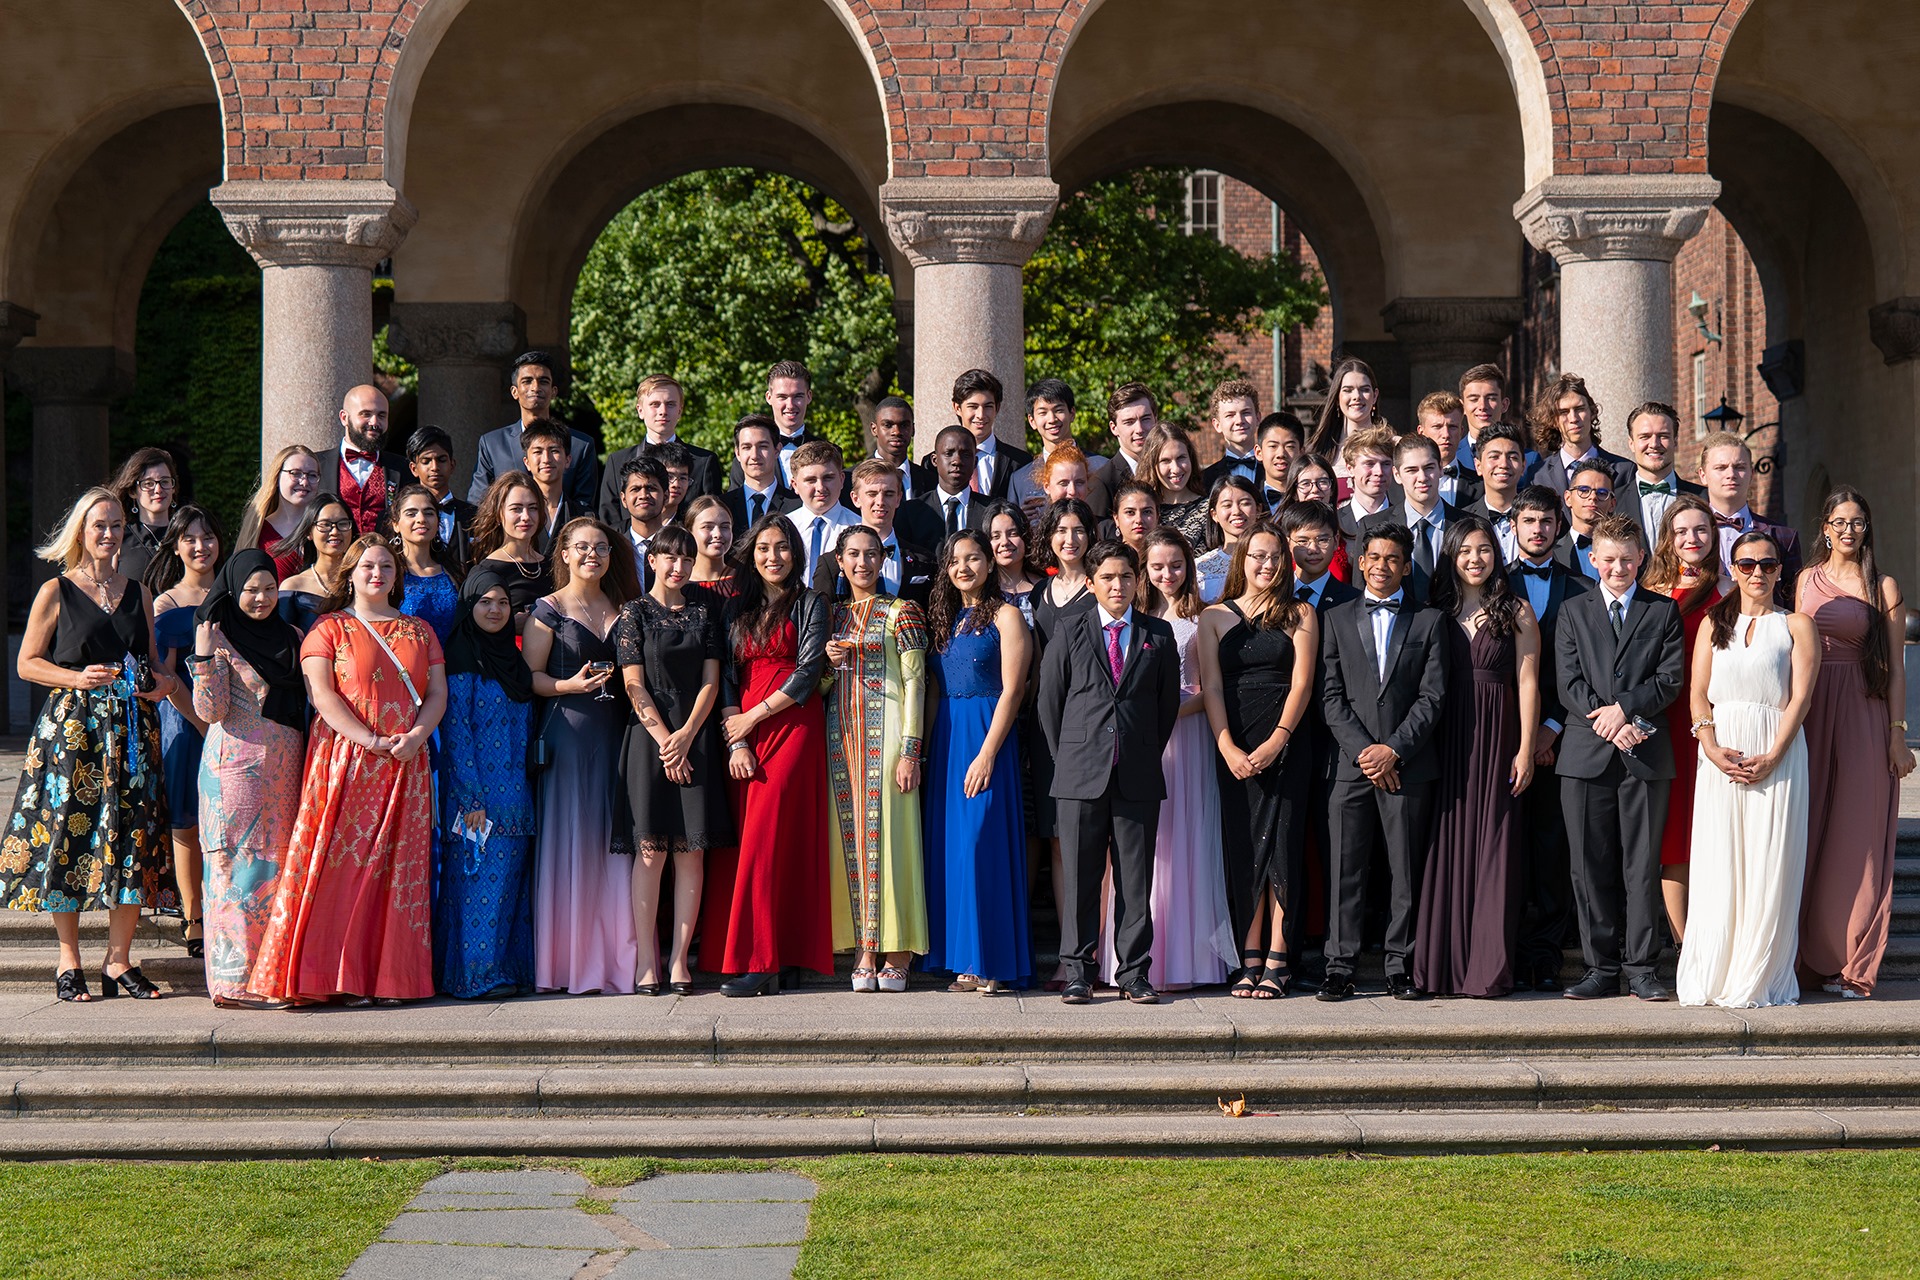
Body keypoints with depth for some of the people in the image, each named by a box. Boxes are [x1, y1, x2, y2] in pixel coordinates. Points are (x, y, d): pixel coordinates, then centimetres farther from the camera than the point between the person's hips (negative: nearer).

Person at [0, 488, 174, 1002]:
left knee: (132, 839, -2)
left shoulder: (138, 593, 14)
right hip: (71, 726, -3)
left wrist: (162, 681, 0)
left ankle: (119, 959, 5)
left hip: (132, 728, 4)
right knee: (67, 835, -4)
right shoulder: (55, 593, 2)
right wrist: (77, 678, -14)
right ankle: (69, 960, 6)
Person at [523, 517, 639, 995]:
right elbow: (530, 676, -2)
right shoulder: (548, 610, 4)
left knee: (616, 841, 0)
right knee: (570, 840, -6)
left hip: (616, 734, 4)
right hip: (566, 734, -4)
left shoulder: (623, 610, 15)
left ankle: (619, 959, 3)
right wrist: (569, 686, -17)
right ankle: (570, 961, -2)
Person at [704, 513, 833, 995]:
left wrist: (753, 717, -7)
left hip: (793, 727, -4)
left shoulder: (811, 604, 4)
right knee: (742, 841, -3)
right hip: (744, 732, 4)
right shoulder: (736, 608, 16)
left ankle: (758, 960, -14)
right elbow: (726, 677, 10)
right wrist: (735, 741, -1)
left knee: (765, 838, -14)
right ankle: (766, 965, -2)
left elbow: (807, 674, -5)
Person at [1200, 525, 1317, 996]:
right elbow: (1211, 686, 3)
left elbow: (1302, 682, -1)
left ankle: (1276, 961, -6)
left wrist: (1276, 741, -14)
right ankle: (1250, 961, 0)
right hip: (1234, 748, 2)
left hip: (1284, 744, -1)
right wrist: (1228, 749, -10)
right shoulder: (1215, 617, 11)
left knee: (1279, 846, -6)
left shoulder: (1300, 617, 9)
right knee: (1243, 850, -1)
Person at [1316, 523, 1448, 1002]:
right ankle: (1340, 968, 1)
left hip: (1409, 765, 0)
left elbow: (1433, 696, 2)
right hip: (1351, 764, 1)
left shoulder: (1428, 622, 10)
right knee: (1345, 869, -2)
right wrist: (1363, 750, -7)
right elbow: (1331, 696, 5)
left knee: (1406, 870, 2)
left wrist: (1393, 750, -9)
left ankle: (1400, 968, 6)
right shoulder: (1337, 619, 12)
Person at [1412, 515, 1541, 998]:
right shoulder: (1437, 613, 10)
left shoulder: (1516, 611, 5)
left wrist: (1526, 748, -6)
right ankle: (1442, 965, 4)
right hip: (1447, 739, 2)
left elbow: (1527, 681, 0)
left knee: (1493, 846, -3)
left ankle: (1489, 968, -1)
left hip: (1498, 737, -2)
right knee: (1448, 842, 0)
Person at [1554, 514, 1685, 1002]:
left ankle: (1640, 967, 6)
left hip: (1645, 755, -1)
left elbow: (1671, 679, 1)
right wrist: (1612, 726, -11)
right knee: (1591, 866, 1)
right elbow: (1569, 683, 2)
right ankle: (1602, 967, 8)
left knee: (1643, 865, 0)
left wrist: (1625, 708, -13)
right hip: (1586, 754, 1)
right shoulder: (1573, 612, 11)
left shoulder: (1664, 611, 10)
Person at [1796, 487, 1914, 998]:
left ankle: (1852, 965, 5)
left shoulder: (1883, 586, 1)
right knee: (1809, 835, 4)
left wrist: (1897, 735, -6)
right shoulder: (1808, 579, 10)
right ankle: (1812, 954, 13)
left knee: (1856, 838, -1)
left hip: (1864, 713, -3)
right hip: (1810, 710, 3)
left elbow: (1895, 666, -1)